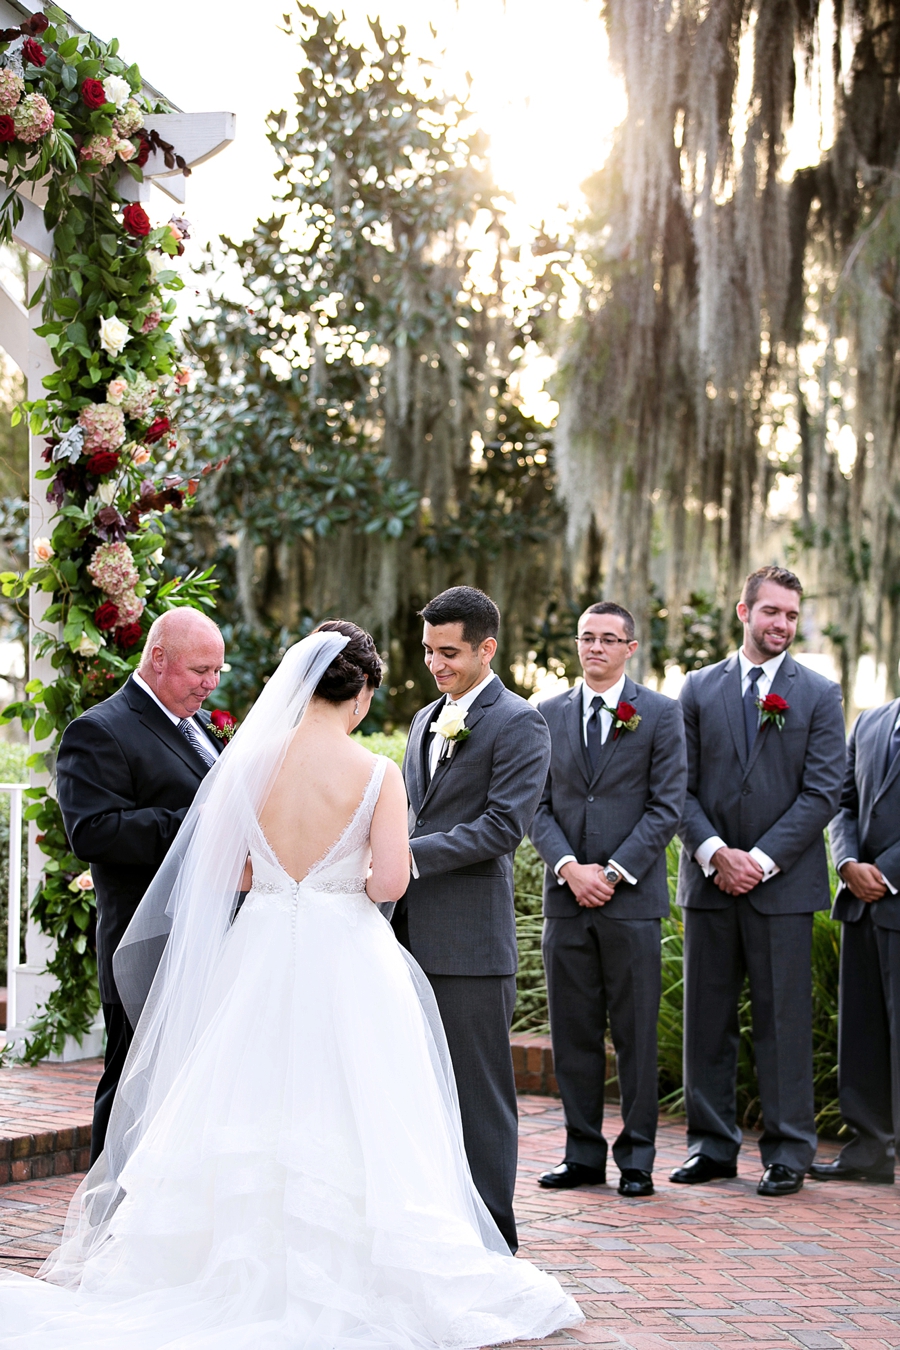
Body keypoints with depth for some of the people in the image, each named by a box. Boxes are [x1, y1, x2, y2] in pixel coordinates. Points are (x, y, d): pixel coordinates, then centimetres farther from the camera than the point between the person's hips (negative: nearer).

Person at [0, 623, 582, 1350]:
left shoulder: (251, 759, -2)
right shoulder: (376, 773, -11)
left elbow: (222, 867, 3)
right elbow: (390, 881, -16)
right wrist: (354, 879, 6)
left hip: (260, 951, 3)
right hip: (345, 957, -3)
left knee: (248, 1115, 11)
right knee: (346, 1121, 4)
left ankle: (245, 1265, 17)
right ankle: (342, 1271, 7)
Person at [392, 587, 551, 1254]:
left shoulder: (518, 723, -7)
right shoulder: (426, 720, 18)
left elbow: (502, 825, -16)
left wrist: (410, 856, -20)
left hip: (471, 941, -8)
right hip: (412, 935, 8)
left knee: (480, 1091, -2)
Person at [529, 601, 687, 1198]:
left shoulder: (661, 714, 2)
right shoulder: (549, 715, 11)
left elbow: (667, 806, -3)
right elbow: (538, 806, 8)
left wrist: (614, 872, -11)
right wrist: (569, 868, -7)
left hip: (632, 898, -3)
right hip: (566, 897, 3)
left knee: (636, 1034, 1)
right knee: (574, 1034, 6)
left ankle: (637, 1159, 8)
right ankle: (584, 1154, 14)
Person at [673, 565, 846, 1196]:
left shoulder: (819, 694, 3)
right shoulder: (700, 688, 9)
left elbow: (822, 791, -4)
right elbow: (682, 786, 5)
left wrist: (762, 859, -11)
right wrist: (714, 852, -10)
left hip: (782, 883, -2)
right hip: (710, 878, 3)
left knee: (784, 1020, 0)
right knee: (707, 1019, 7)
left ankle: (788, 1155, 7)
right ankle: (713, 1145, 17)